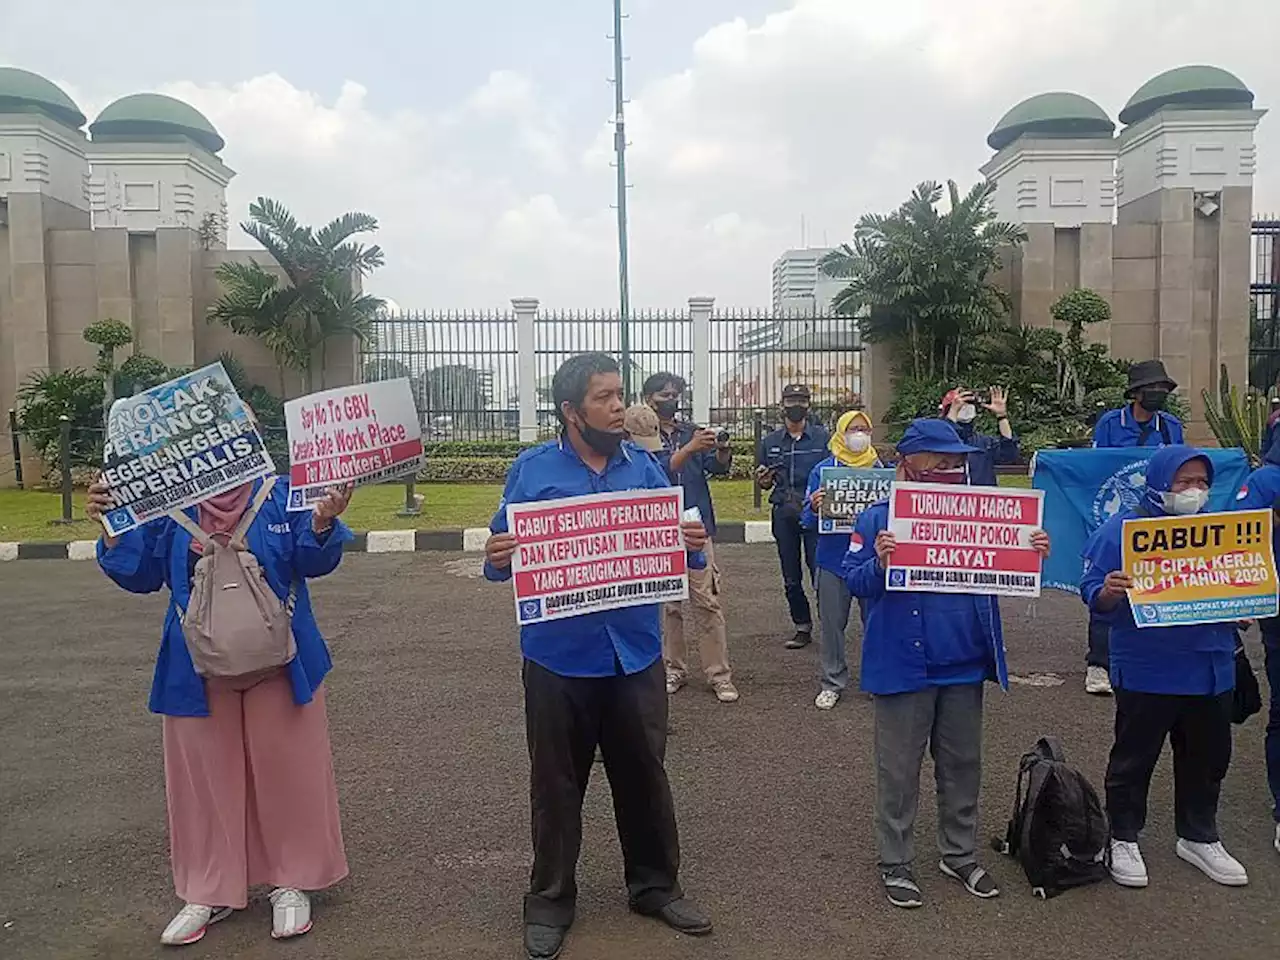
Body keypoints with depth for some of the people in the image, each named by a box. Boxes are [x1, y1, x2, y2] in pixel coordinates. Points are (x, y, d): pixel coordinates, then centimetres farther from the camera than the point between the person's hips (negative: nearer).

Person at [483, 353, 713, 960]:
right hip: (559, 657, -2)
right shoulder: (533, 469, -5)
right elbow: (503, 553, -4)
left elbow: (672, 545, 7)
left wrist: (692, 545, -15)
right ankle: (550, 899, 31)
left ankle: (655, 885, 35)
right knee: (557, 784, 12)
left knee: (644, 775, 15)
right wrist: (497, 559, -26)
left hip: (635, 654, 2)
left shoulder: (644, 466, 3)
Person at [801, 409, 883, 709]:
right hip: (834, 558, -1)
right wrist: (815, 508, -24)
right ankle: (832, 682, 20)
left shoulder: (882, 469, 5)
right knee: (832, 623, 6)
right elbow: (809, 519, -2)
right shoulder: (823, 470, 1)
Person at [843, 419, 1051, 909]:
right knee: (899, 771, 8)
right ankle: (896, 865, 23)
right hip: (903, 664, -4)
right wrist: (879, 564, -32)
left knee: (963, 765, 18)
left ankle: (960, 854, 36)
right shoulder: (879, 518, -9)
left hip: (965, 665, 5)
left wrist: (1031, 555, -11)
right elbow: (854, 582, -12)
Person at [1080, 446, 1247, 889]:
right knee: (1134, 759, 8)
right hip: (1145, 671, -5)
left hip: (1211, 669, 6)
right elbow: (1093, 593, -13)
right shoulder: (1123, 529, -9)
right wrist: (1108, 593, -35)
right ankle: (1124, 840, 25)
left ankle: (1199, 838, 38)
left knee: (1207, 757, 19)